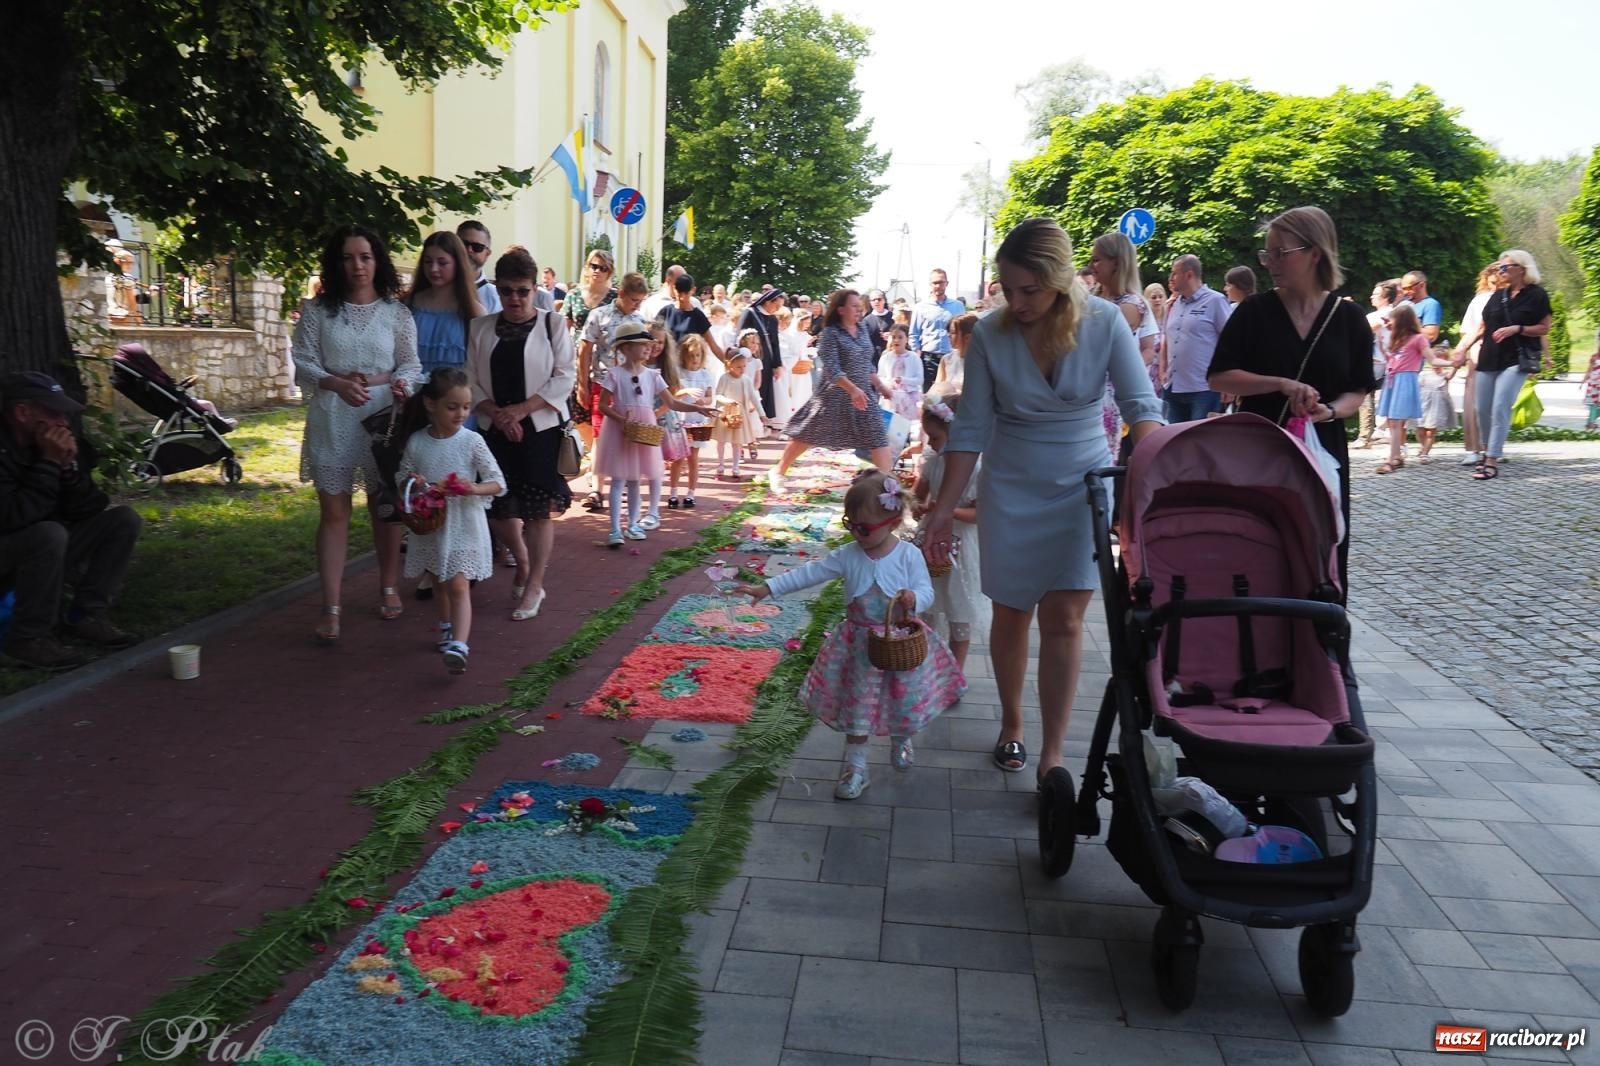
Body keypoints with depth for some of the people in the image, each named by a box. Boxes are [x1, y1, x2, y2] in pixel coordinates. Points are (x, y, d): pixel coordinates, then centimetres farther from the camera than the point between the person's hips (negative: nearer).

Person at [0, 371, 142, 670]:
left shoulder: (56, 444, -3)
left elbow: (87, 511, -3)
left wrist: (69, 467, -19)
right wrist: (49, 464, -29)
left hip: (43, 546, 7)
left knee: (123, 519, -4)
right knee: (49, 534, -36)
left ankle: (88, 615, -2)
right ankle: (27, 639, -20)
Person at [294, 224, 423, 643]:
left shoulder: (397, 313, 4)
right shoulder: (317, 310, 2)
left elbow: (411, 366, 5)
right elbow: (303, 364, -1)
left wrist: (392, 382, -16)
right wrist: (337, 383, -19)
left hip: (382, 419, 1)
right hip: (331, 421, 0)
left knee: (385, 506, 10)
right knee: (333, 513, 1)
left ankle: (389, 588, 27)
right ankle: (331, 608, 3)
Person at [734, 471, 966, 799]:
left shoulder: (909, 555, -13)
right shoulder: (848, 555, -8)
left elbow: (926, 591, -13)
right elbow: (810, 573, -9)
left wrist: (914, 599, -37)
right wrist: (768, 588, -14)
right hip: (861, 643, 1)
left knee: (906, 700, 14)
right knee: (858, 704, 5)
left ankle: (900, 741, 45)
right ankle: (855, 767, 16)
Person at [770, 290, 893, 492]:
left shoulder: (862, 329, 8)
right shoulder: (830, 333, -12)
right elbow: (831, 368, -22)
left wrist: (879, 385, 14)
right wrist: (853, 389, -31)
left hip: (863, 395, 6)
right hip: (835, 396, -6)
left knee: (878, 437, -4)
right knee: (807, 436, 6)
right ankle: (778, 472, 22)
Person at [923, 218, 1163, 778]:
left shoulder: (1105, 322, -14)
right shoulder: (990, 334, -12)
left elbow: (1141, 406, -16)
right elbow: (971, 427, -8)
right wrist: (943, 509, -8)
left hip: (1083, 485, -1)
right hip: (1010, 490, 1)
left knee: (1063, 619, -4)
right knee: (1012, 613, 10)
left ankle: (1053, 756, 5)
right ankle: (1011, 722, 32)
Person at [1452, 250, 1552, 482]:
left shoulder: (1536, 295, -2)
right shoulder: (1498, 296, 12)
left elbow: (1544, 328, -1)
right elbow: (1483, 328, 16)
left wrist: (1516, 328, -15)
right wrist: (1463, 349, 6)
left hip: (1517, 360, -5)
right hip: (1489, 359, 6)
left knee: (1500, 408, -15)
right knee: (1483, 409, 6)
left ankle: (1492, 462, -15)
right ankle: (1488, 451, 27)